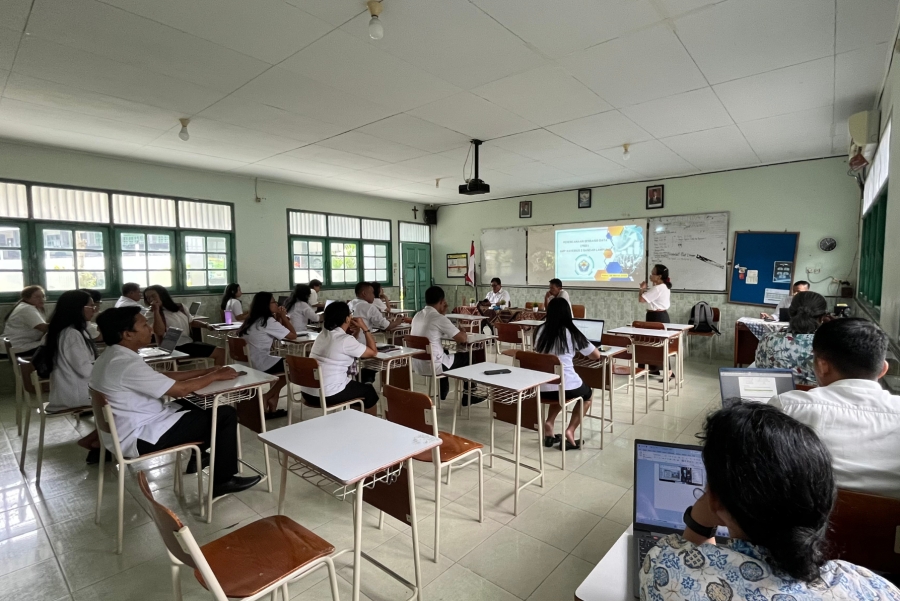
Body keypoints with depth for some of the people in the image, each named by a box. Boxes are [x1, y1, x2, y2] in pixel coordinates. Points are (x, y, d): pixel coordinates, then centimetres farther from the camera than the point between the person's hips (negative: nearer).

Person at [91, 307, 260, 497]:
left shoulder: (112, 356, 5)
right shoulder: (126, 364, -27)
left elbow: (163, 378, 9)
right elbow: (180, 389, -24)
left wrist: (205, 371, 4)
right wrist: (215, 375, -8)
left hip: (124, 431, 11)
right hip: (138, 439, -10)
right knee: (226, 415, -10)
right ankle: (223, 481, 4)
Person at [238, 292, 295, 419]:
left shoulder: (251, 320, 12)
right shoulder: (268, 321, -15)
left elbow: (274, 336, 17)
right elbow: (293, 336, -11)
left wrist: (278, 318, 6)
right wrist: (283, 316, -3)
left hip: (249, 363, 9)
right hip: (259, 365, -9)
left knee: (286, 363, 22)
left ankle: (272, 407, 20)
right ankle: (268, 398, 12)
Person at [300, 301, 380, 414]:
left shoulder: (323, 334, 8)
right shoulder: (345, 340, -16)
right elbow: (373, 352, -5)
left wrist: (356, 329, 14)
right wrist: (365, 328, 1)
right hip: (327, 395, -8)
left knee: (356, 385, 30)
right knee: (369, 391, 15)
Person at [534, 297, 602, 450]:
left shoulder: (540, 331, 3)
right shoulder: (572, 333, -6)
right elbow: (596, 356, 4)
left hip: (542, 388, 4)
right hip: (567, 387, -4)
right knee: (588, 393, 29)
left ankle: (549, 423, 16)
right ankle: (570, 431, 13)